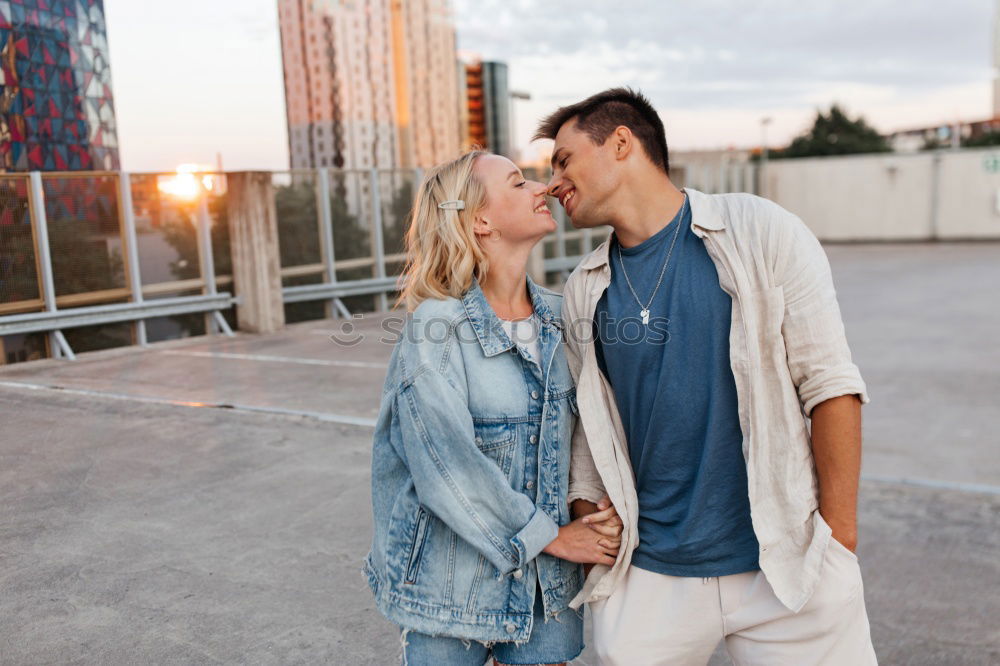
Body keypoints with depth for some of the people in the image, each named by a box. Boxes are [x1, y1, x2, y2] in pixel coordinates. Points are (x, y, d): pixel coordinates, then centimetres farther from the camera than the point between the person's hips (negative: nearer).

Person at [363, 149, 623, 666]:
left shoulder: (559, 316, 1)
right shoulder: (435, 324, -17)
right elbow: (447, 468, -20)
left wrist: (604, 505, -12)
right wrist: (549, 536, -13)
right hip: (452, 579, -4)